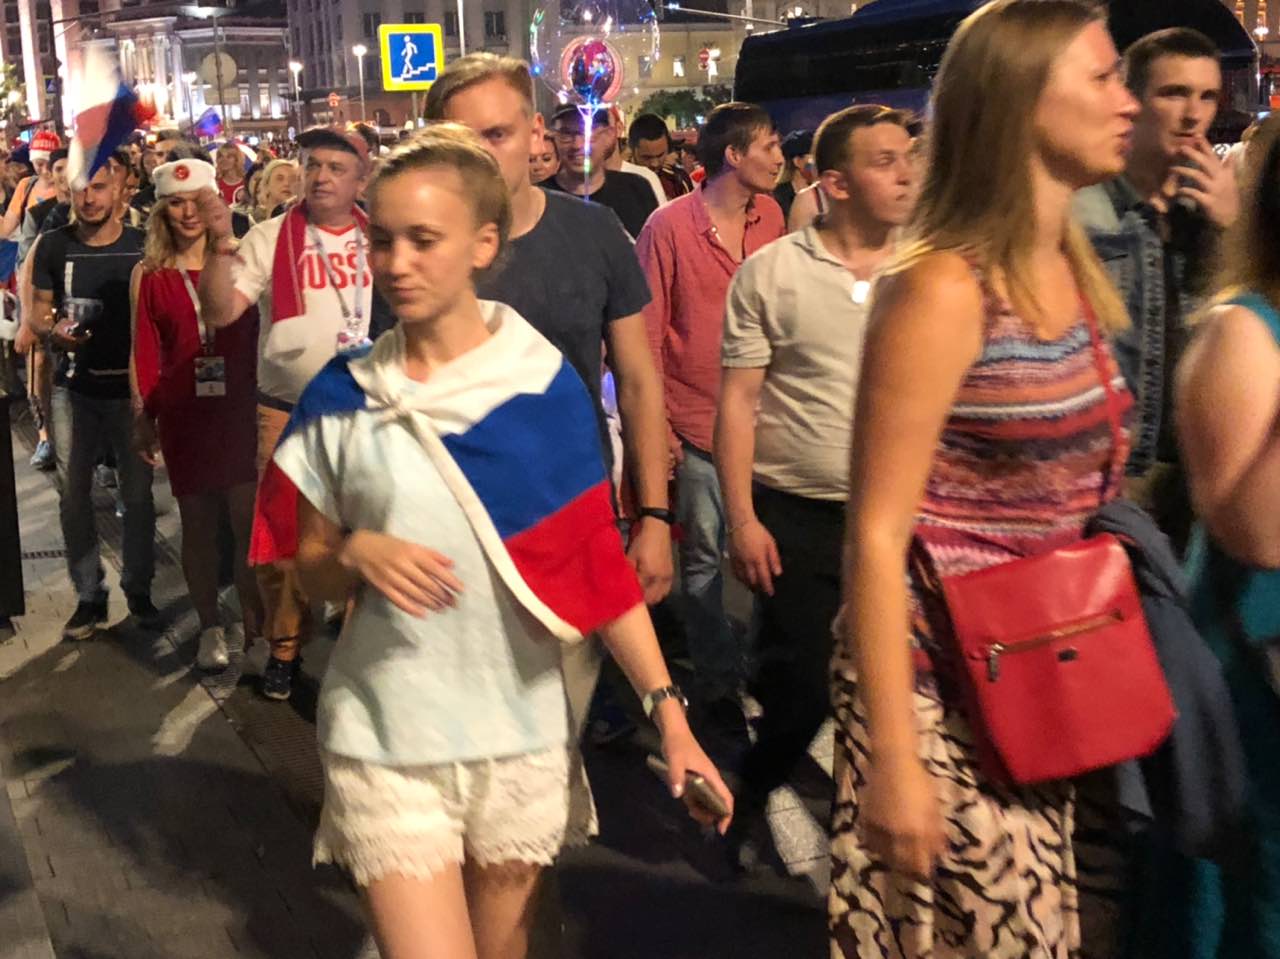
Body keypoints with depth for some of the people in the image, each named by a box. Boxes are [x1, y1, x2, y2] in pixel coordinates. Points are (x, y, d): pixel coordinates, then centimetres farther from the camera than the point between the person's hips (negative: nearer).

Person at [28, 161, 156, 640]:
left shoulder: (143, 246, -2)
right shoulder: (54, 246, 1)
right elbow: (38, 308, 5)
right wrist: (53, 330, -17)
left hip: (133, 386, -1)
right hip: (75, 386, 1)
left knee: (137, 492, 7)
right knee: (74, 494, 4)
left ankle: (139, 590, 21)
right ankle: (88, 595, 16)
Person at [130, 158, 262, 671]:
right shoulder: (149, 274, 3)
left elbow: (258, 336, 4)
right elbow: (143, 352, 4)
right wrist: (142, 417, 2)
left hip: (240, 410, -1)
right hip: (183, 414, 1)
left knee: (249, 520, -5)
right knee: (197, 523, 8)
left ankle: (255, 623, 8)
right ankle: (210, 628, 21)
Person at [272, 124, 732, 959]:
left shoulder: (545, 384, -7)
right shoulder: (342, 395, -3)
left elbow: (599, 560, -5)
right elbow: (313, 569, 6)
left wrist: (668, 707, -13)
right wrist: (354, 554, -17)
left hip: (521, 732, 1)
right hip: (386, 737, 0)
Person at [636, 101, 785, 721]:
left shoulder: (770, 215, 5)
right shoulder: (669, 226, -10)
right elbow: (646, 335, -8)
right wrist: (656, 427, -10)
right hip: (698, 424, -4)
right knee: (704, 558, 7)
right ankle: (718, 680, 22)